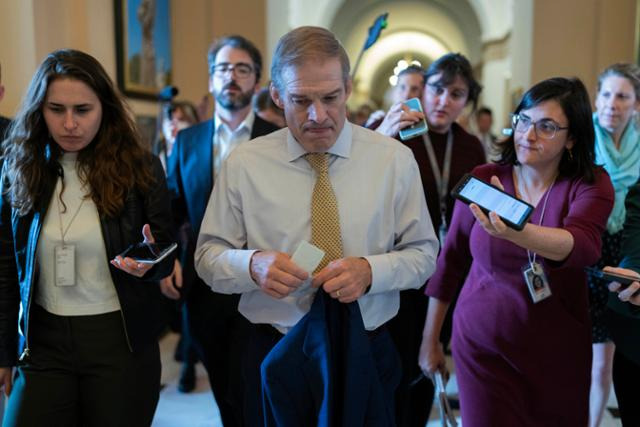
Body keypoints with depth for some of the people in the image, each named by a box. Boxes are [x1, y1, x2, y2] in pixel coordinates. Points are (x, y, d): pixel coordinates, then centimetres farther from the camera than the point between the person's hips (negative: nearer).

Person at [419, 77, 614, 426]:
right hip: (483, 347, 0)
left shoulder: (592, 185, -8)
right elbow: (450, 259, 0)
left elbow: (583, 246, -28)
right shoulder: (483, 180, -7)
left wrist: (516, 233, -49)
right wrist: (430, 339, 4)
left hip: (558, 353, 1)